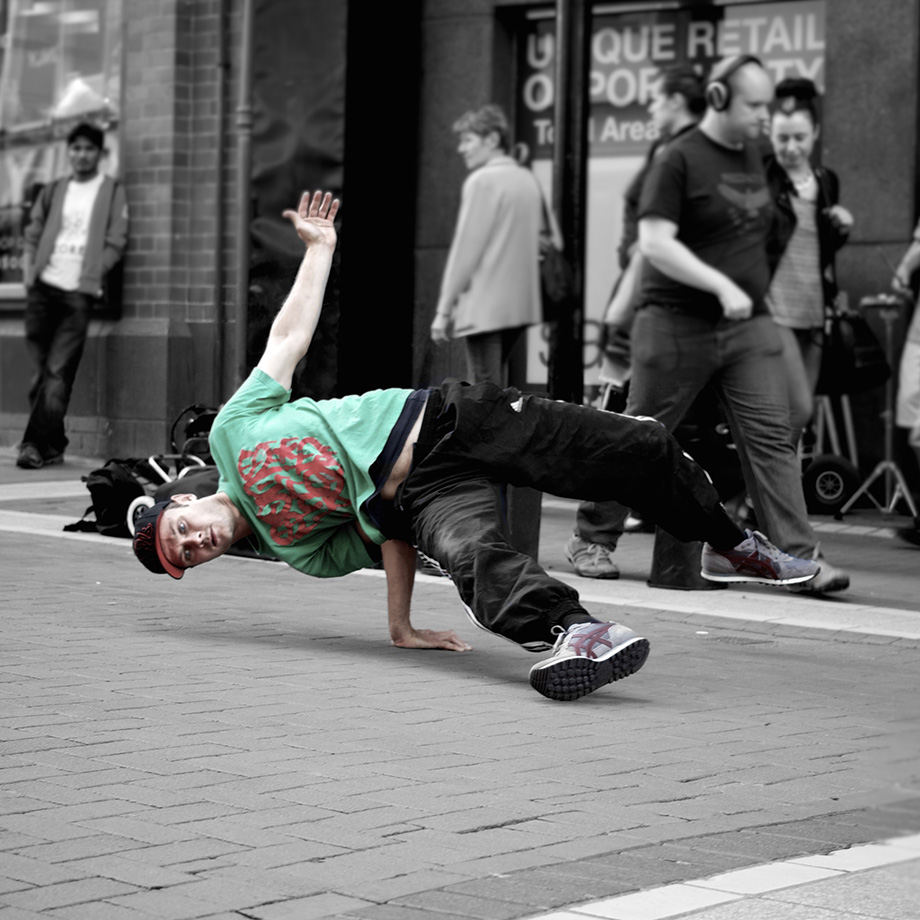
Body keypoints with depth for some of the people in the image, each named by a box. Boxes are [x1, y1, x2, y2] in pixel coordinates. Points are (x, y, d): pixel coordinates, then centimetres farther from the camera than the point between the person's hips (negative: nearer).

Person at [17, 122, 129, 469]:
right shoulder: (53, 191, 16)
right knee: (41, 370, 4)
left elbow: (115, 242, 0)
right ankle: (52, 446, 12)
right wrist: (30, 271, 1)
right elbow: (32, 235, 17)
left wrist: (90, 277, -9)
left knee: (58, 372, -10)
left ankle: (36, 444, -12)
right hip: (43, 287, 4)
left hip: (79, 293, -4)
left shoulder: (113, 192, 6)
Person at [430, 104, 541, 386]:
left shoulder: (483, 181, -10)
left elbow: (466, 248, -13)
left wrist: (444, 309, -9)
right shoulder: (527, 180, 14)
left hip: (484, 307, -8)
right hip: (521, 304, 8)